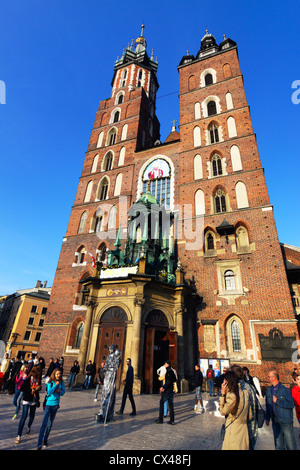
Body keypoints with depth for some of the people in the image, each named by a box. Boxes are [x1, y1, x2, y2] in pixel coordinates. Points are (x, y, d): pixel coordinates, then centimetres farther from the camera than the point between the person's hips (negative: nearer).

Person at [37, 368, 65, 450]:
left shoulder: (62, 383, -3)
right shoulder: (50, 382, -11)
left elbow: (63, 392, 2)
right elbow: (49, 392, -20)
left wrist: (59, 391, -18)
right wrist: (55, 385, -26)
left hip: (55, 405, 4)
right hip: (48, 404, -4)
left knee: (50, 424, 15)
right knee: (44, 424, -12)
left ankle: (45, 440, 33)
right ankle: (39, 443, -7)